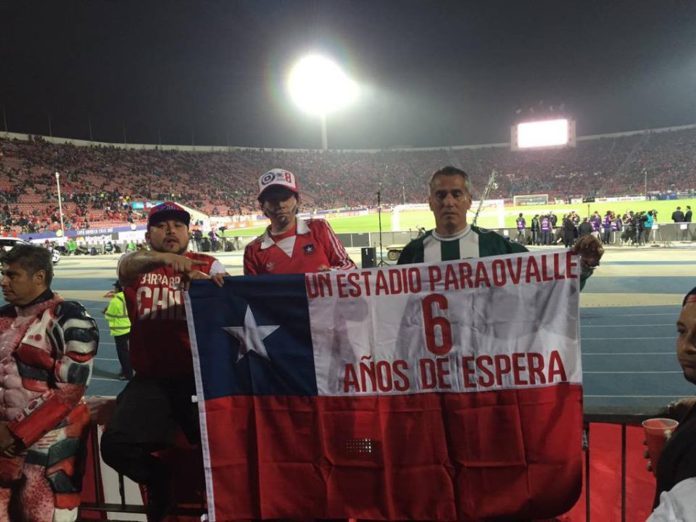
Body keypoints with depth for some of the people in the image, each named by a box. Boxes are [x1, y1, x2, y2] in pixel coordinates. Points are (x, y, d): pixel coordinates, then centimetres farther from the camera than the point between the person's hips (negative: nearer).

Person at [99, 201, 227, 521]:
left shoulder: (208, 265, 5)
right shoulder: (136, 264, 6)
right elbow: (130, 265, -19)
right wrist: (164, 258, -41)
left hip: (199, 376, -1)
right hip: (150, 380, 2)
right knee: (117, 445, -14)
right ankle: (160, 481, 18)